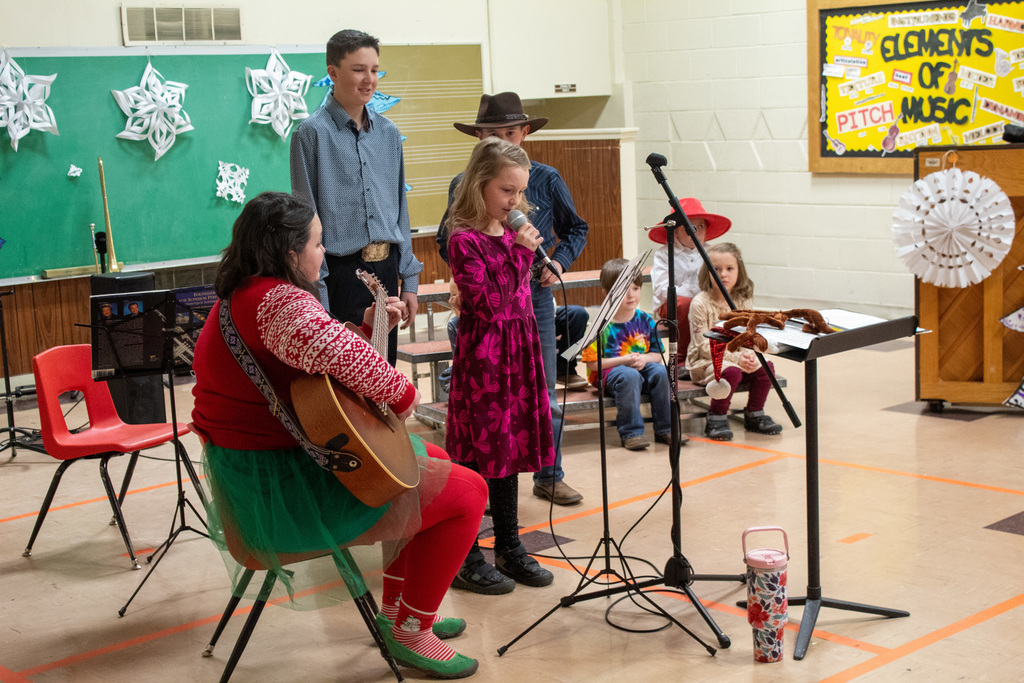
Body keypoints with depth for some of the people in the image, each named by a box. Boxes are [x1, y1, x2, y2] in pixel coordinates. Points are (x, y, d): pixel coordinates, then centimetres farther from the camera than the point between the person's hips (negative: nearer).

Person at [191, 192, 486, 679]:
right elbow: (330, 348, -44)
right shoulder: (278, 300, -24)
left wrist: (369, 328, 7)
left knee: (432, 461, 28)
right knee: (467, 493, -4)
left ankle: (397, 609, 35)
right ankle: (411, 633, 9)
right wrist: (401, 393, -28)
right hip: (286, 488, -12)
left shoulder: (244, 294, 12)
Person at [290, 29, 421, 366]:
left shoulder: (388, 132, 11)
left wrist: (409, 280, 12)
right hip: (342, 272, -5)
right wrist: (316, 291, -12)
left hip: (386, 268, 6)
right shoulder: (313, 133, -6)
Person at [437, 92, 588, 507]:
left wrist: (559, 262, -2)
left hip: (534, 295, 1)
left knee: (542, 391, 7)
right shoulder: (462, 185, 1)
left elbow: (576, 229, 14)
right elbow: (445, 242, 11)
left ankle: (549, 476, 19)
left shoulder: (546, 180, 2)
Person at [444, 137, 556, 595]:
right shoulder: (464, 239, -14)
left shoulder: (512, 233, 10)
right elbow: (489, 305, -21)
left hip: (519, 355, 8)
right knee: (477, 453, -1)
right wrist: (520, 254, -23)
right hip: (482, 356, -8)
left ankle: (509, 548, 24)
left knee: (511, 448, 14)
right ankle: (466, 559, 8)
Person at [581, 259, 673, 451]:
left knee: (661, 372, -26)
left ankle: (665, 428, -14)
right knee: (630, 376, -37)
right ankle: (630, 433, -28)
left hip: (641, 367, 4)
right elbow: (592, 363, -11)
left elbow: (657, 354, 10)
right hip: (609, 371, -4)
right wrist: (623, 360, -19)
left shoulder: (645, 321, 4)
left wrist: (644, 359, -13)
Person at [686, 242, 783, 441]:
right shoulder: (700, 303, -13)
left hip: (738, 358, 6)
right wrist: (735, 358, -23)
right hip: (705, 361, -6)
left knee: (764, 367, -17)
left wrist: (748, 354, -18)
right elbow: (705, 346, -16)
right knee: (731, 372, -33)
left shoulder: (743, 300, 4)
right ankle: (716, 419, -16)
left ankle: (754, 415, 1)